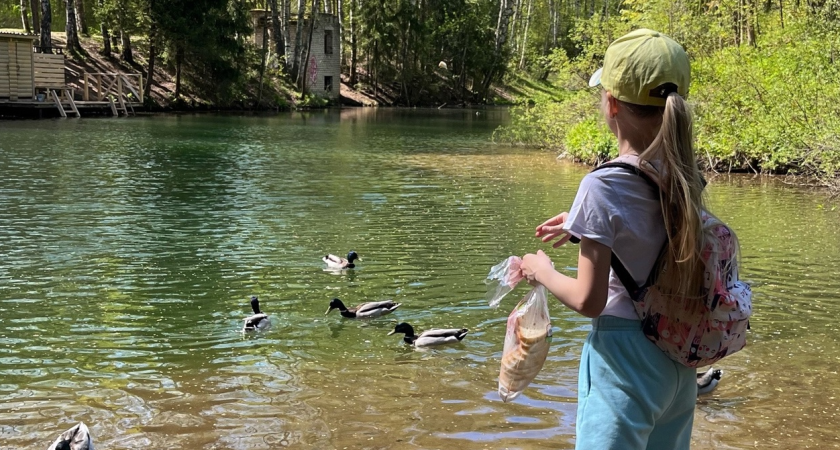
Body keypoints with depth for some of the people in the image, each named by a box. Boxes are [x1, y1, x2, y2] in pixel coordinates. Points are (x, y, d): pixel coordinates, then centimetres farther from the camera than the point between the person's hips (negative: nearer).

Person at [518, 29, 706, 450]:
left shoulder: (603, 187, -21)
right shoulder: (684, 177, -1)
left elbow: (589, 300, -18)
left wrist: (543, 272, -1)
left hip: (623, 357, -7)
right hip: (678, 357, 7)